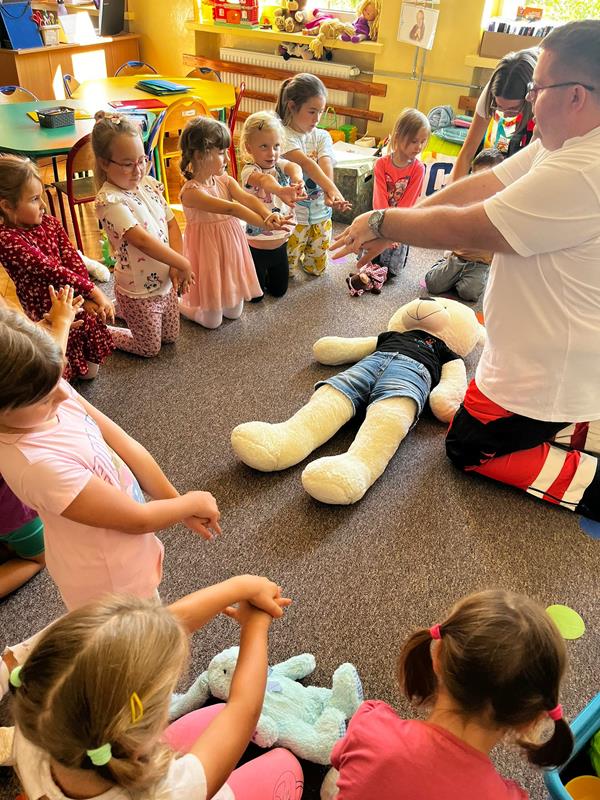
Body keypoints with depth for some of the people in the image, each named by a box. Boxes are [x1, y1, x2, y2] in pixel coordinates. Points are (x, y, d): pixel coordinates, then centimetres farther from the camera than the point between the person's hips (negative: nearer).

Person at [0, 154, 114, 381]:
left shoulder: (50, 223, 0)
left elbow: (74, 262, -5)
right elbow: (49, 269, -25)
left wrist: (86, 297, -20)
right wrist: (93, 291, -27)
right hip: (44, 317, -6)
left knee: (91, 370, 18)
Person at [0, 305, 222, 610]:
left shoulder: (49, 393, -18)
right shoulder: (37, 463, -38)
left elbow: (124, 445, -9)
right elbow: (137, 519, -27)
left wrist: (176, 500, -7)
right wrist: (193, 502, -10)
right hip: (107, 574, -7)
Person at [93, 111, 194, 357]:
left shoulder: (149, 184, -2)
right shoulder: (109, 200, -24)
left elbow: (172, 225, 0)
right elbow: (142, 240, -32)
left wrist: (175, 266, -13)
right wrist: (183, 264, -26)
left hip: (165, 282, 7)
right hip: (139, 291, -7)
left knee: (170, 336, 26)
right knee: (150, 348, 12)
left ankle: (120, 311, 43)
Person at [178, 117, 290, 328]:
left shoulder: (225, 181, -1)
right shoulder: (191, 192, -23)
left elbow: (247, 198, -19)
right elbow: (230, 208, -33)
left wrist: (269, 215, -39)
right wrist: (264, 224, -39)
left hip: (231, 247, 7)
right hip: (209, 252, -6)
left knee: (234, 312, 17)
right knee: (212, 320, 6)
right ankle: (176, 301, 31)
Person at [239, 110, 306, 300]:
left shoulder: (280, 164, -5)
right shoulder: (249, 171, -20)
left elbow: (294, 167, -29)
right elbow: (263, 180, -45)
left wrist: (297, 179, -55)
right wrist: (279, 190, -69)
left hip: (281, 243, 5)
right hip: (257, 246, -5)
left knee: (279, 290, 22)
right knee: (255, 295, 14)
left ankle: (266, 273, 52)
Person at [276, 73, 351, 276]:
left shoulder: (322, 136, 3)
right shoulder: (283, 135, -14)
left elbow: (326, 166, -15)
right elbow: (306, 163, -29)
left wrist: (329, 196, -35)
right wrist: (334, 190, -42)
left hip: (320, 212, 5)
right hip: (292, 212, -5)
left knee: (317, 268, 16)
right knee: (286, 270, 5)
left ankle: (301, 255, 46)